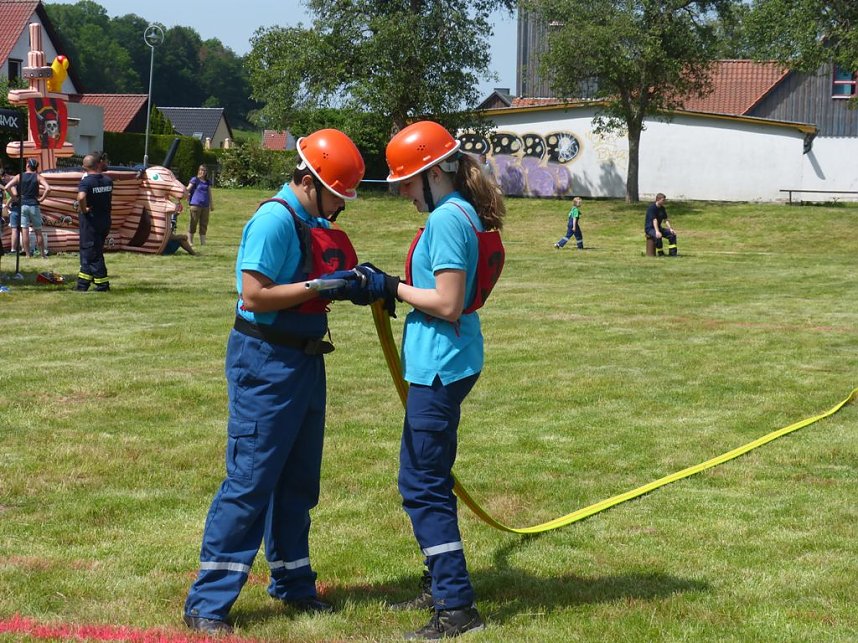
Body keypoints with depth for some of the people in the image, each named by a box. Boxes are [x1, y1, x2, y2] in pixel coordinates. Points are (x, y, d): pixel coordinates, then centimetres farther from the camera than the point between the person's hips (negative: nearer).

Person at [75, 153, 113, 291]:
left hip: (90, 221, -7)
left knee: (92, 253, 1)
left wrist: (83, 210, -17)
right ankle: (83, 283, 21)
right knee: (88, 251, 17)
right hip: (105, 221, 7)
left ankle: (102, 284, 1)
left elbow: (81, 197, -35)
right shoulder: (108, 180, 4)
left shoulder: (85, 182, -16)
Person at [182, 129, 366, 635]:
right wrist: (320, 286, -24)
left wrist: (356, 282, -3)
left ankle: (292, 583, 29)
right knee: (251, 480, -9)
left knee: (298, 479, 17)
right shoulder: (275, 220, -17)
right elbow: (254, 296, -22)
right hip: (266, 363, -9)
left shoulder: (316, 223, 11)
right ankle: (208, 603, -4)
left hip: (306, 360, 9)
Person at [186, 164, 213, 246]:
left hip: (205, 205, 5)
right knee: (193, 223, -3)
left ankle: (202, 241, 12)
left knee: (204, 224, 7)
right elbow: (187, 190, -3)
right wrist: (188, 199, -8)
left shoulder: (208, 182, 15)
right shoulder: (195, 180, 0)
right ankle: (190, 241, 1)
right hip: (196, 205, -5)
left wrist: (211, 204, 21)